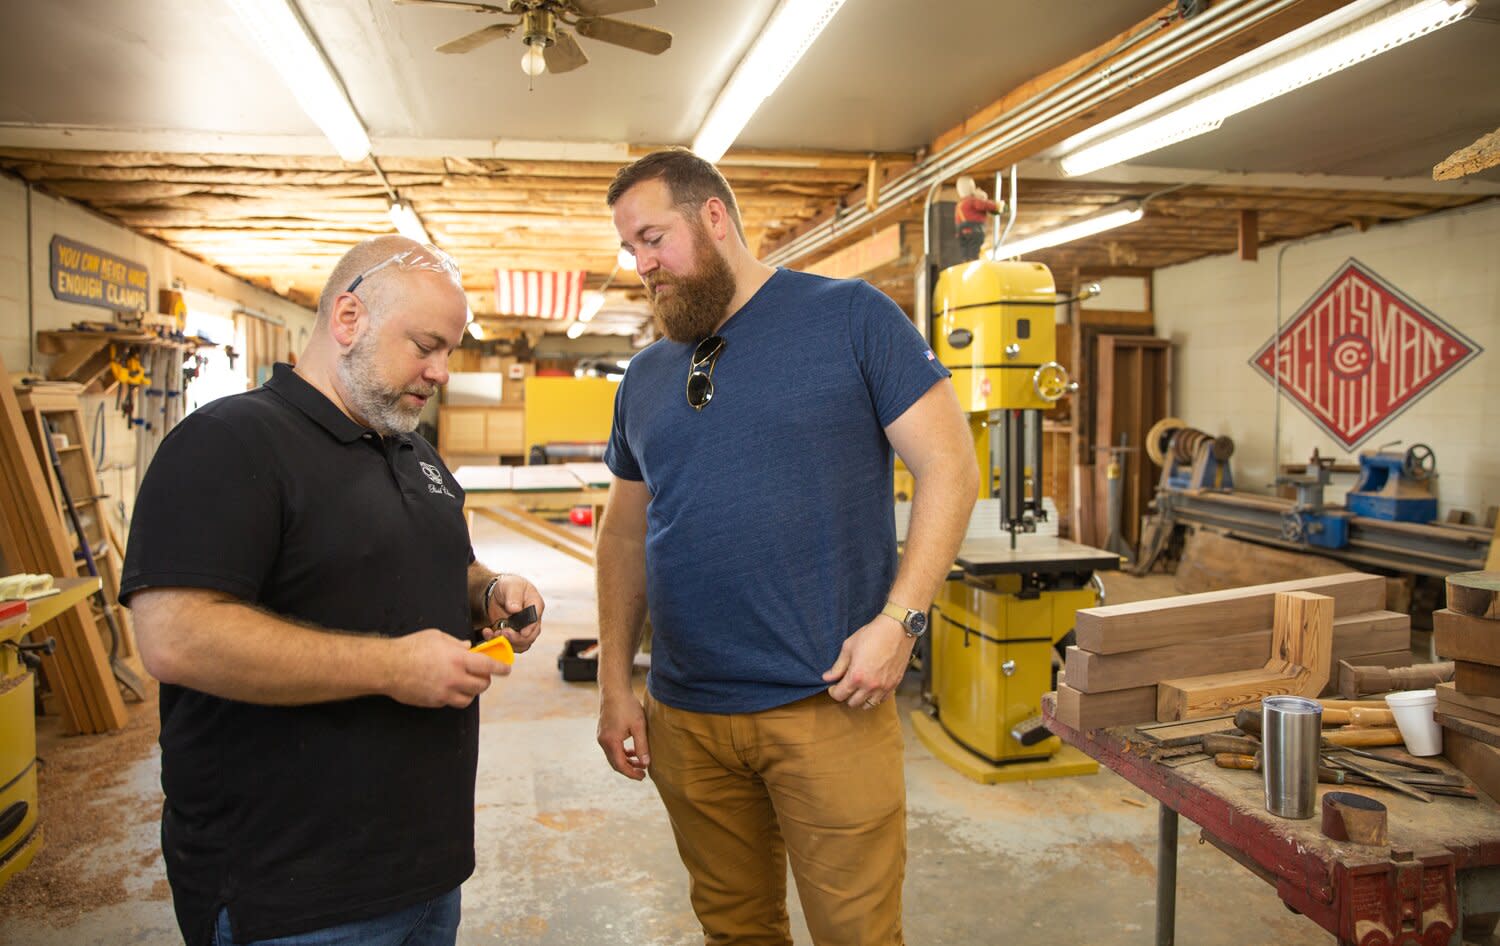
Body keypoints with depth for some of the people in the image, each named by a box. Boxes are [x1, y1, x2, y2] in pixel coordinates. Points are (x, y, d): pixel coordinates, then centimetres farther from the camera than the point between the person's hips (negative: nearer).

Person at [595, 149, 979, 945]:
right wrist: (615, 684, 9)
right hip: (684, 716, 5)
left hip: (828, 704, -4)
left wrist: (899, 619, -15)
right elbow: (625, 532, 15)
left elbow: (949, 467, -6)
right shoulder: (646, 377, 10)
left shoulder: (850, 318, -4)